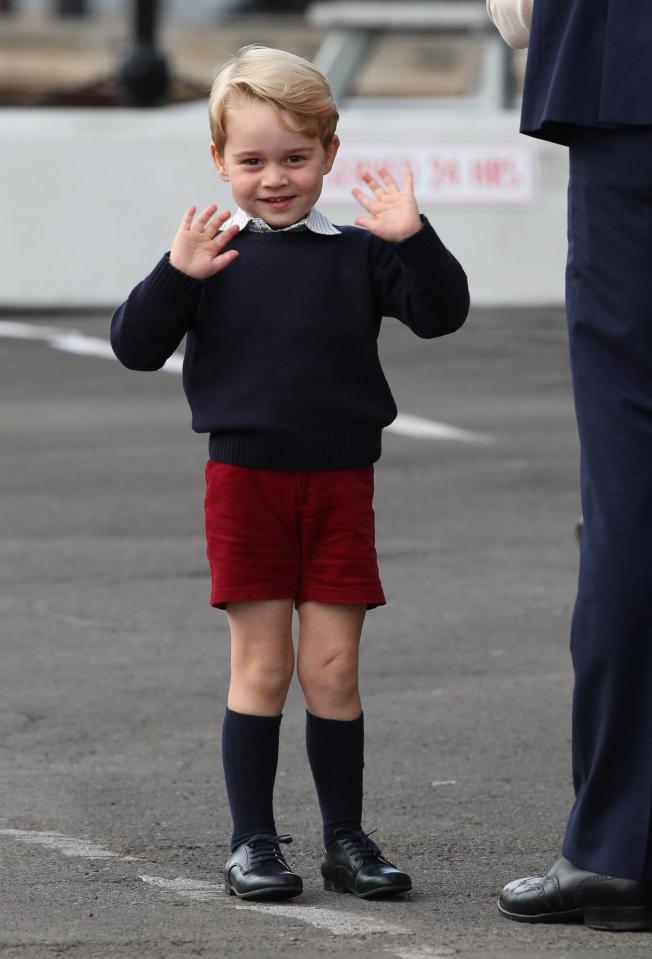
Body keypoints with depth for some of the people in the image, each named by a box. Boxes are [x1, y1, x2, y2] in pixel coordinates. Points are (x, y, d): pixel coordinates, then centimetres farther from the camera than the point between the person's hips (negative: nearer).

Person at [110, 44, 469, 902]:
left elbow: (441, 313, -5)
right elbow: (135, 347, -1)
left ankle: (347, 840, 13)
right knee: (260, 669, 1)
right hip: (244, 477, -1)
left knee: (333, 671, 3)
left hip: (339, 481, 1)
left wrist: (412, 239, -20)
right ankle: (253, 844, 8)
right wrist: (176, 276, -17)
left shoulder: (356, 253, 3)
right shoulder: (213, 254, 2)